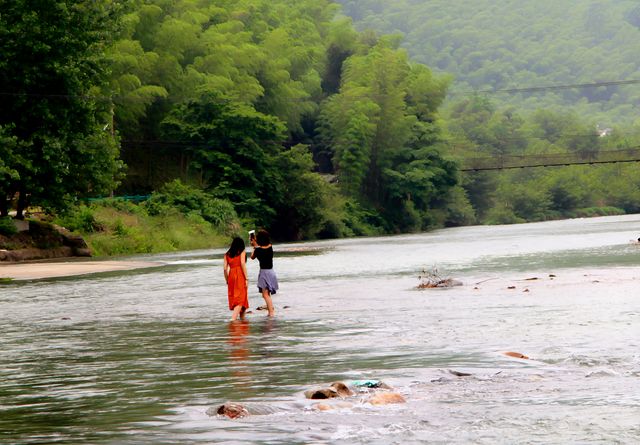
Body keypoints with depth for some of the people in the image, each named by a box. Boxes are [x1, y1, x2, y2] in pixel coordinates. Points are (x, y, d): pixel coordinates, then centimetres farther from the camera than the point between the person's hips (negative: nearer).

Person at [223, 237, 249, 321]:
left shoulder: (227, 254, 14)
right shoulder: (242, 252, 3)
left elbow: (225, 268, 9)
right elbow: (243, 264, -9)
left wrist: (227, 281, 17)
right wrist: (246, 278, -10)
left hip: (231, 275, 5)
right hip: (240, 275, -5)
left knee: (234, 298, 15)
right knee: (240, 299, -8)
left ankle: (242, 318, 23)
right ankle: (233, 319, -24)